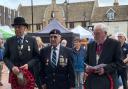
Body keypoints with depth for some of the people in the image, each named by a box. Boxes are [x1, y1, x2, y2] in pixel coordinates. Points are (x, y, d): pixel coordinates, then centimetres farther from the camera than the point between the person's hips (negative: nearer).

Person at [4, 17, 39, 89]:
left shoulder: (32, 40, 2)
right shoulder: (9, 41, 5)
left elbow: (37, 56, 2)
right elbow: (6, 57, 5)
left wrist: (28, 65, -14)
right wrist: (12, 67, -12)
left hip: (29, 73, -1)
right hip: (14, 73, 1)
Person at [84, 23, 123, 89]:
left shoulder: (115, 44, -3)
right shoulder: (90, 45, 12)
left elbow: (119, 62, -7)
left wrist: (105, 69, -19)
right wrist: (87, 67, -4)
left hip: (107, 82, -4)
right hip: (91, 81, 4)